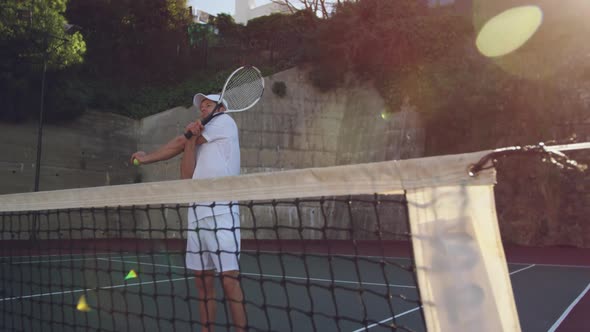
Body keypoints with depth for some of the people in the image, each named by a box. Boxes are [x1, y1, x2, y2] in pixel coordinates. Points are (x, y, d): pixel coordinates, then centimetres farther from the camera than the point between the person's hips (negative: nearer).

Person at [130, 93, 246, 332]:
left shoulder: (225, 121, 7)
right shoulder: (201, 141, 26)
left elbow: (179, 144, 6)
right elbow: (187, 176, 8)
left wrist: (147, 158, 18)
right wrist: (191, 138, -3)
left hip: (220, 210, -7)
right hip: (197, 211, 7)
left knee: (229, 280, -9)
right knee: (203, 281, 8)